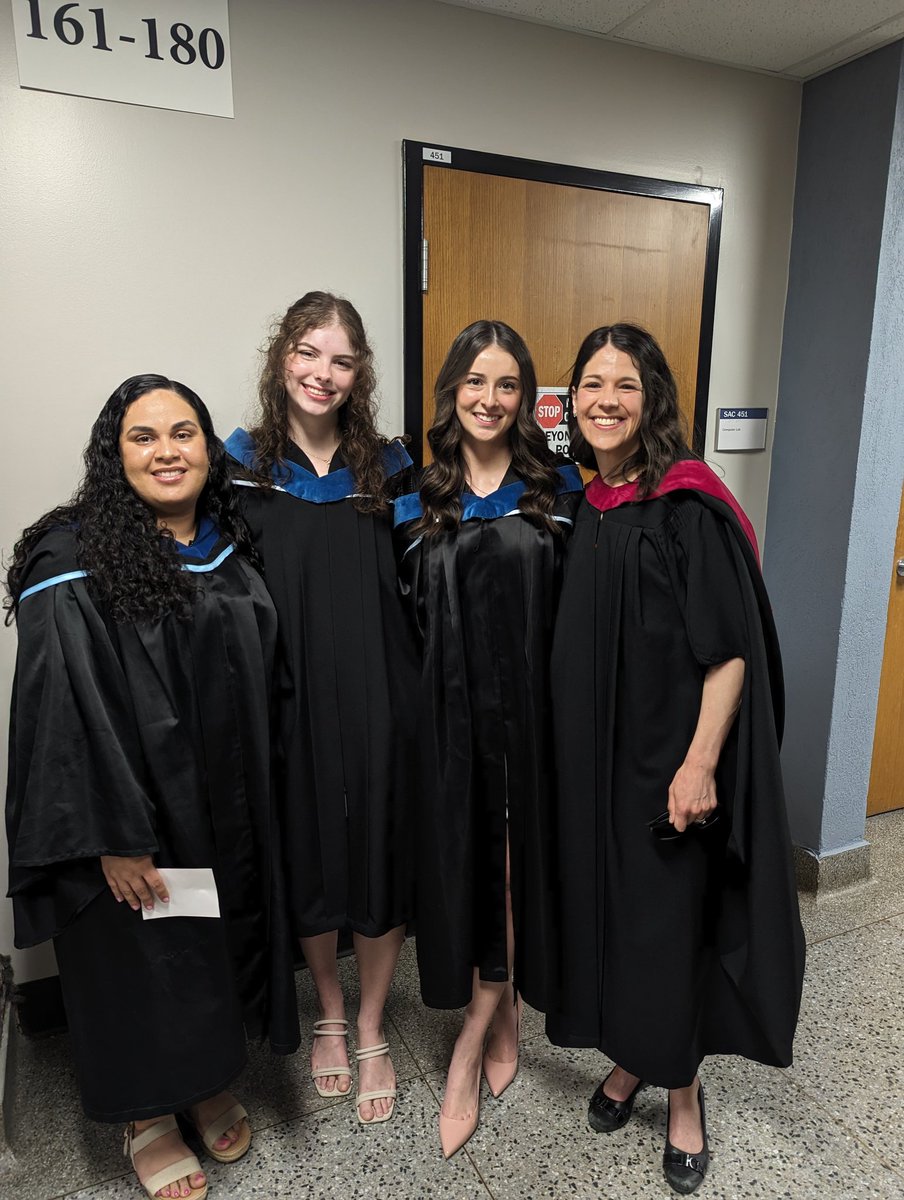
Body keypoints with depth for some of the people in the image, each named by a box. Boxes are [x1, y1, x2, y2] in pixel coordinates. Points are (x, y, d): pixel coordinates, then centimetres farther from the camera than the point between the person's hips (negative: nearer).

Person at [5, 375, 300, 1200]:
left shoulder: (230, 550, 3)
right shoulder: (73, 563, -15)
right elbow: (66, 709, -19)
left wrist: (255, 806, 11)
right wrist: (113, 836, -20)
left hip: (227, 811, 6)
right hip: (134, 820, -5)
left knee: (218, 951, 20)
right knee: (141, 963, 13)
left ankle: (210, 1085, 46)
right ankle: (148, 1119, 40)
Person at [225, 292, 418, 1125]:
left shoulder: (388, 468, 3)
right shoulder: (241, 467, -1)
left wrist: (421, 698, -3)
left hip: (380, 703, 1)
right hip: (291, 705, 0)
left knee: (382, 862, 10)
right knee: (311, 863, 15)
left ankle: (371, 1031, 36)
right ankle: (329, 1015, 42)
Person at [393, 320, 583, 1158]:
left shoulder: (558, 490, 2)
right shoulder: (420, 500, 5)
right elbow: (408, 615, 8)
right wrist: (424, 702, 0)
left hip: (531, 708, -1)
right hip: (452, 713, 1)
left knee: (513, 865, 7)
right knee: (466, 864, 8)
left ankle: (466, 1057, 26)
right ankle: (503, 1022, 33)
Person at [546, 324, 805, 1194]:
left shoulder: (688, 506, -14)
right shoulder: (588, 508, 5)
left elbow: (731, 647, -17)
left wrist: (700, 763, -19)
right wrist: (571, 744, 12)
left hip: (669, 754, -6)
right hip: (593, 752, 6)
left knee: (672, 917, 7)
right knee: (604, 903, 16)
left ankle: (682, 1092, 33)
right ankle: (630, 1058, 41)